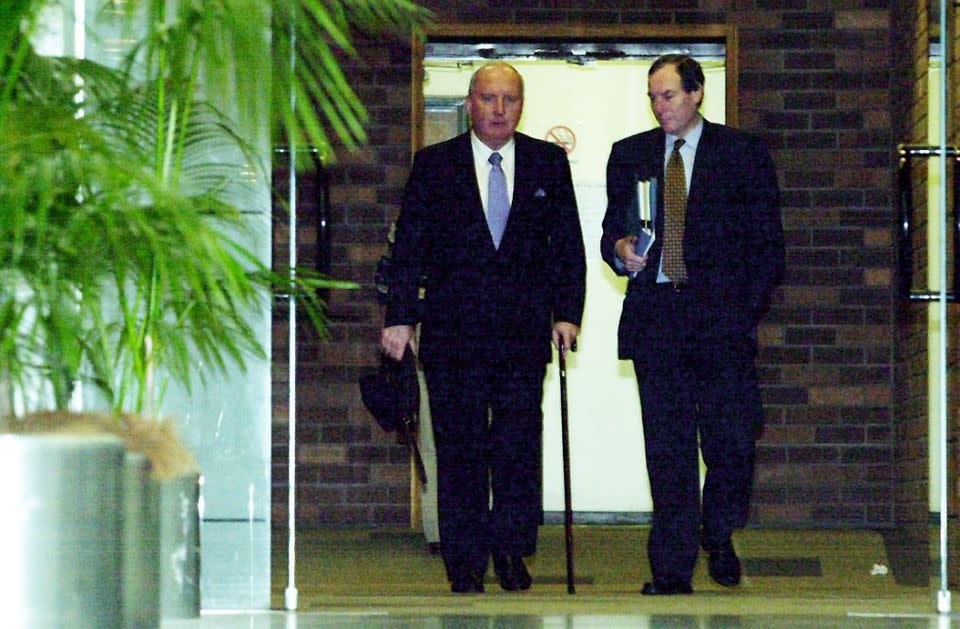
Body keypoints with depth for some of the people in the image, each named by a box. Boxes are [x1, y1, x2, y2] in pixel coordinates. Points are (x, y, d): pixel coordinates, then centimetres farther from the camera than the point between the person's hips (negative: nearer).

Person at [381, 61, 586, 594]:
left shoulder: (549, 163, 8)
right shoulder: (434, 165, 5)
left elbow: (568, 245, 9)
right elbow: (410, 246, 3)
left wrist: (566, 312, 0)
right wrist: (400, 315, -4)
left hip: (524, 330, 1)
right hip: (452, 328, -1)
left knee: (519, 443, -3)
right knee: (459, 446, 2)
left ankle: (511, 549, 13)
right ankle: (465, 561, 10)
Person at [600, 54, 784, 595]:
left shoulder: (744, 153, 5)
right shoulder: (629, 155, 14)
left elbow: (768, 242, 5)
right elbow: (612, 229, 19)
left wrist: (749, 308, -5)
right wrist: (620, 249, -5)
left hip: (720, 312, -2)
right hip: (654, 315, 2)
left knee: (733, 437, -7)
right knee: (667, 448, 2)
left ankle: (719, 536, 19)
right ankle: (672, 568, 6)